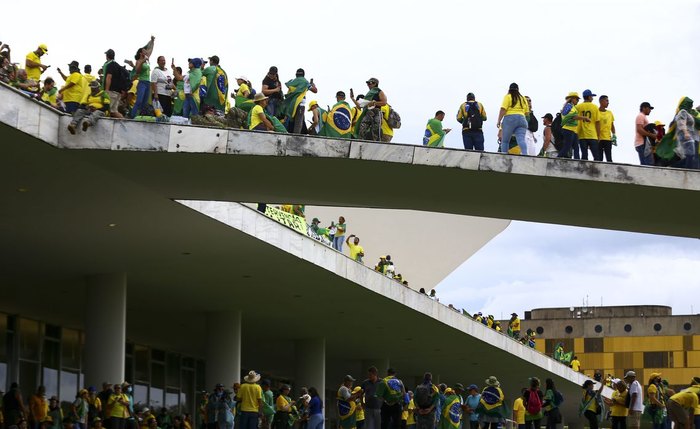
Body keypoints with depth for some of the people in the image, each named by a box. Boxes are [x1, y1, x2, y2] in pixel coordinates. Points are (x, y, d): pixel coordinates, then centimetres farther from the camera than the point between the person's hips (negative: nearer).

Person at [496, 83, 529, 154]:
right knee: (521, 140, -9)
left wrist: (499, 121, -4)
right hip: (522, 119, 3)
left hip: (509, 119, -3)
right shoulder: (523, 98, 19)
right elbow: (526, 112, 18)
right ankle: (525, 154, -28)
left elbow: (503, 109, -6)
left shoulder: (508, 97, 4)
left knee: (505, 141, 5)